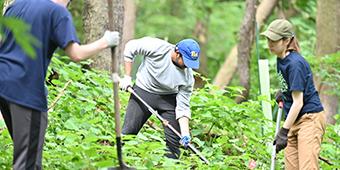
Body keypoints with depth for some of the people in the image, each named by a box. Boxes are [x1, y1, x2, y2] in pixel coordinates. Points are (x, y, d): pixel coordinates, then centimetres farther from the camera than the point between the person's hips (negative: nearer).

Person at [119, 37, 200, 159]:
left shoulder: (188, 77, -17)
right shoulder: (157, 47, -25)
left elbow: (182, 107, -13)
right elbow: (130, 47, -11)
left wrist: (185, 133, -25)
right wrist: (127, 77, -12)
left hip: (168, 98, 2)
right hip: (143, 91, -2)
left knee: (174, 139, -5)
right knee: (128, 132, -7)